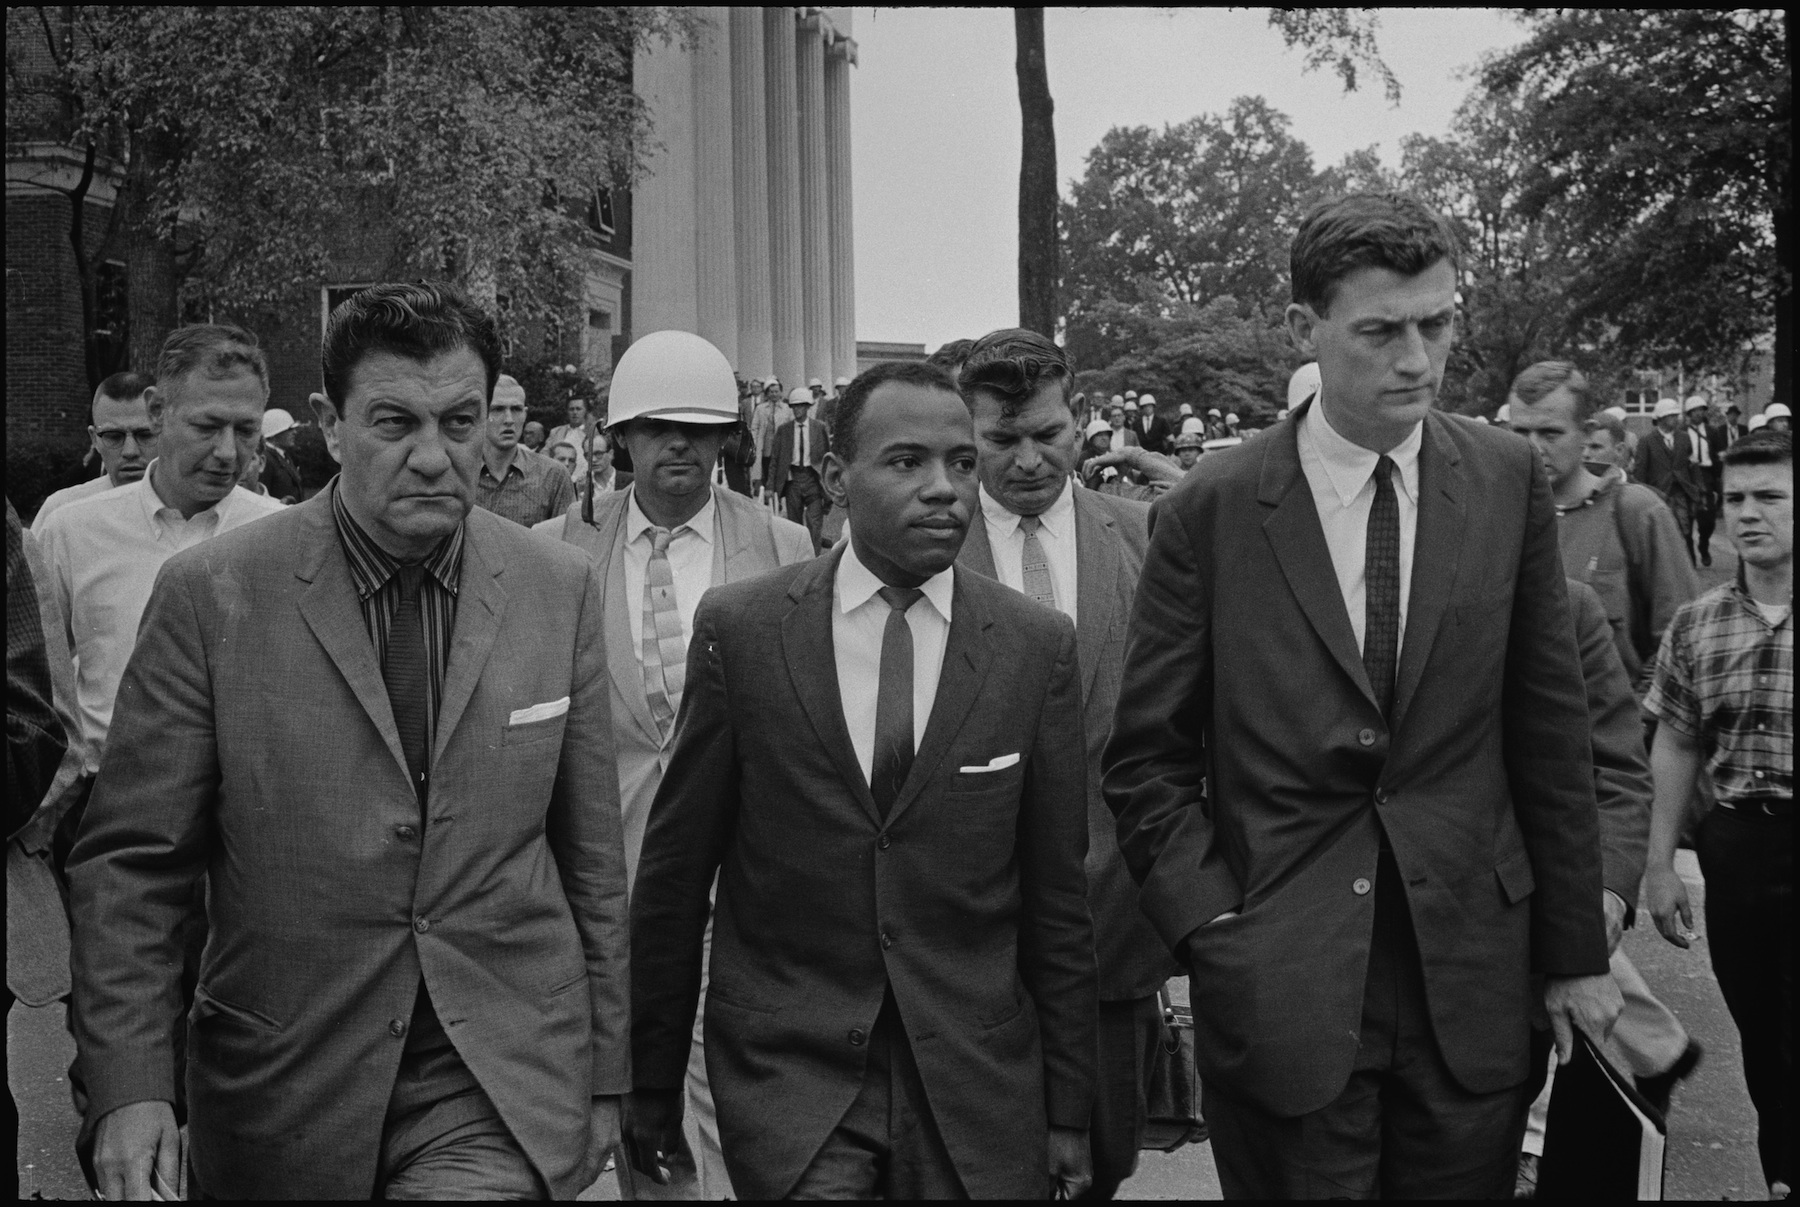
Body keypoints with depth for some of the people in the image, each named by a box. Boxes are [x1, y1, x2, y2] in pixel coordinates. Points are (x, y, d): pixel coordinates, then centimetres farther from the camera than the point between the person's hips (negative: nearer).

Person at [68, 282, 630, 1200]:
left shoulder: (560, 590, 0)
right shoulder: (210, 595, -7)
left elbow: (591, 856, 6)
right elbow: (130, 861, -3)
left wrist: (605, 1073, 9)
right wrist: (128, 1089, -11)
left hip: (500, 1093, 0)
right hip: (286, 1089, 0)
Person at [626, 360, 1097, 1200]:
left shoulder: (1037, 647, -2)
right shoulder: (739, 628, -4)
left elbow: (1056, 896, 3)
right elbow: (674, 872, 2)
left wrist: (1068, 1109, 6)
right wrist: (654, 1084, 6)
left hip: (976, 1079, 2)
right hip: (787, 1070, -1)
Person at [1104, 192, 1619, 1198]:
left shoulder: (1509, 481, 1)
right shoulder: (1211, 511, -6)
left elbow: (1550, 730, 5)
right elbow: (1148, 759, -1)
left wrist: (1575, 950, 6)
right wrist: (1214, 927, -11)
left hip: (1473, 984, 2)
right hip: (1281, 992, -2)